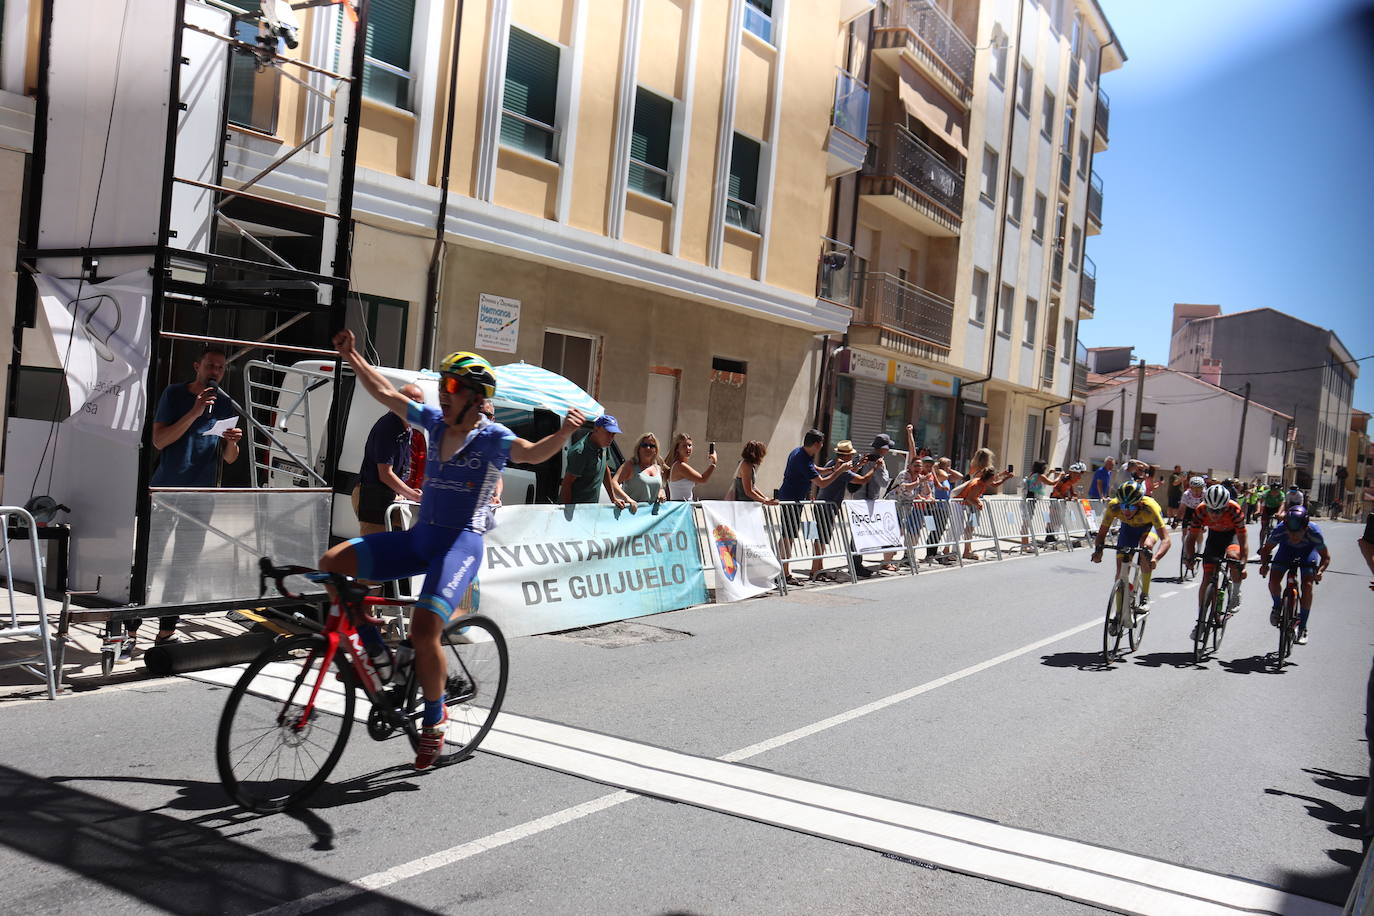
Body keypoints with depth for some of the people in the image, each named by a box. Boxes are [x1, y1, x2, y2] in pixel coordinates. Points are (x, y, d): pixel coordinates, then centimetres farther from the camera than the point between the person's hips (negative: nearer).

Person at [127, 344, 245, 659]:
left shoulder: (225, 404, 9)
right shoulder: (175, 394, -1)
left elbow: (229, 459, 11)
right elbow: (159, 440, -10)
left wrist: (231, 442, -11)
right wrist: (195, 412, -18)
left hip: (201, 495, 4)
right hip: (165, 490, -4)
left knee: (184, 566, 9)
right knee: (148, 560, -5)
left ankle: (166, 631, 18)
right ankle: (130, 633, -1)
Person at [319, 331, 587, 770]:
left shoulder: (491, 437, -9)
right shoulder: (435, 421, 9)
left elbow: (531, 452, -27)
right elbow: (385, 393, 18)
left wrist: (563, 433, -45)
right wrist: (351, 356, 18)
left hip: (460, 544, -7)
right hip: (418, 537, 7)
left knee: (424, 631, -22)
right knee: (332, 562, -6)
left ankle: (434, 718, 4)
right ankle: (372, 647, 11)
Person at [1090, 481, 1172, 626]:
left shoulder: (1150, 507, -41)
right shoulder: (1113, 506, -35)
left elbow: (1166, 540, -44)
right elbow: (1102, 533, -25)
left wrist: (1156, 558, -61)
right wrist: (1098, 550, -44)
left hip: (1149, 525, -3)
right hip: (1128, 527, 3)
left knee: (1146, 546, -34)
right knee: (1121, 566, -7)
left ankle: (1145, 597, -16)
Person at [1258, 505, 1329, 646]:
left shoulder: (1314, 533, -37)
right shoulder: (1280, 530, -35)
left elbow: (1326, 556, -21)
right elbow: (1267, 549, -18)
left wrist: (1320, 570, -41)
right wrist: (1264, 564, -37)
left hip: (1308, 551, -1)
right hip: (1286, 549, 1)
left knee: (1307, 586, -16)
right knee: (1273, 580, -19)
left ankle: (1302, 627, -1)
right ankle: (1277, 605, 14)